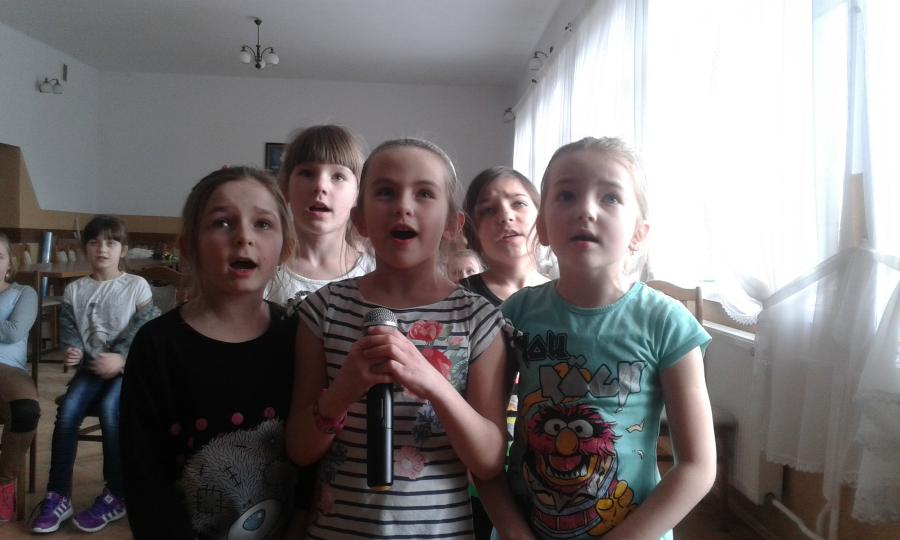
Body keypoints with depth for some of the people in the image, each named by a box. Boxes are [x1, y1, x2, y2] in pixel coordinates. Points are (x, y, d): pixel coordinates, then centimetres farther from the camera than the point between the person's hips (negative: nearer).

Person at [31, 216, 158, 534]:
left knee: (109, 409, -30)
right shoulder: (74, 290, 10)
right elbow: (68, 328, 9)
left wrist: (121, 358, -20)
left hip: (127, 368, -3)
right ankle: (58, 496, -12)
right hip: (90, 367, 4)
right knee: (67, 410, -24)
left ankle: (117, 496, -16)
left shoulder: (137, 286, -2)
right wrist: (72, 350, -14)